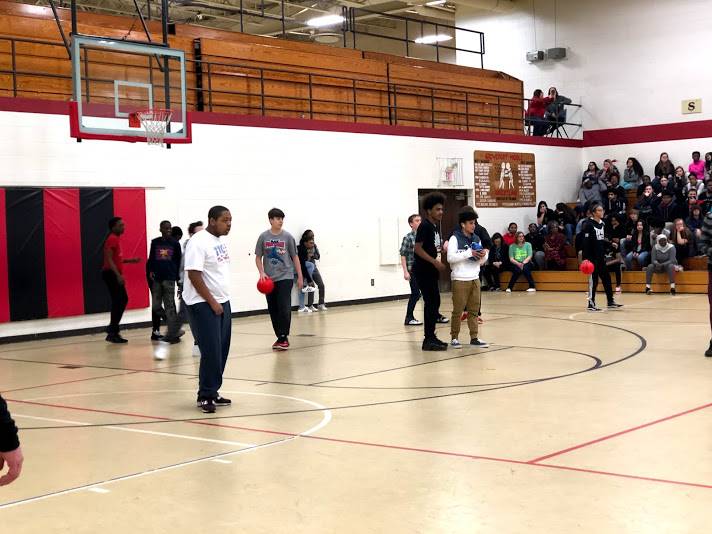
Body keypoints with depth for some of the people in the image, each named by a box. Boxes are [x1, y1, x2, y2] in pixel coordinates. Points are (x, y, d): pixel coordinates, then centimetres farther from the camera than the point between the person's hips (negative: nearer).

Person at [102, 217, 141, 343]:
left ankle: (113, 330, 19)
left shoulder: (116, 239, 16)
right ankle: (113, 333, -6)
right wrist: (119, 275, -28)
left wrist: (130, 260, 16)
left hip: (115, 274, 10)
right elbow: (109, 260, -22)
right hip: (111, 274, -10)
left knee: (122, 300, 13)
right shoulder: (112, 239, -14)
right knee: (118, 301, -9)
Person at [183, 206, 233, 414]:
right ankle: (205, 396, 2)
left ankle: (213, 392, 16)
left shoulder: (220, 241, 12)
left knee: (222, 351, 8)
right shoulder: (199, 242, -15)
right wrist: (212, 303, -18)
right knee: (211, 352, -8)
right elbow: (194, 275, -19)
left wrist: (222, 302, 14)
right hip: (203, 305, -8)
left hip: (222, 302, 8)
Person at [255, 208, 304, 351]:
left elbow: (295, 257, 6)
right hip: (269, 279, 2)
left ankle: (283, 337, -4)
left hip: (285, 277, -2)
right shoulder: (263, 237, 2)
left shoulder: (287, 237, 0)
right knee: (273, 310, 6)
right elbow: (258, 257, 7)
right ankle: (279, 337, 15)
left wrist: (300, 277, 5)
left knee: (284, 308, -11)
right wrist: (261, 272, -8)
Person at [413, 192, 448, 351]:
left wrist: (438, 263, 10)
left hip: (430, 271, 9)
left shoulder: (434, 226, 14)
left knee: (434, 303, 11)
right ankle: (428, 340, -6)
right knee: (431, 303, -9)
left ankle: (430, 337, 18)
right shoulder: (425, 226, -13)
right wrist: (435, 262, -20)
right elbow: (418, 249, -19)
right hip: (422, 270, -9)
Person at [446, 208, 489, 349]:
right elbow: (450, 258, -17)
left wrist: (483, 255, -6)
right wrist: (469, 253, -19)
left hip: (475, 279, 5)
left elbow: (482, 261, 17)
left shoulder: (476, 239, 12)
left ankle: (474, 338, 11)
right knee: (458, 310, 0)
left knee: (474, 310, 6)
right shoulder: (455, 238, -6)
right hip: (460, 280, -5)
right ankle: (454, 337, 9)